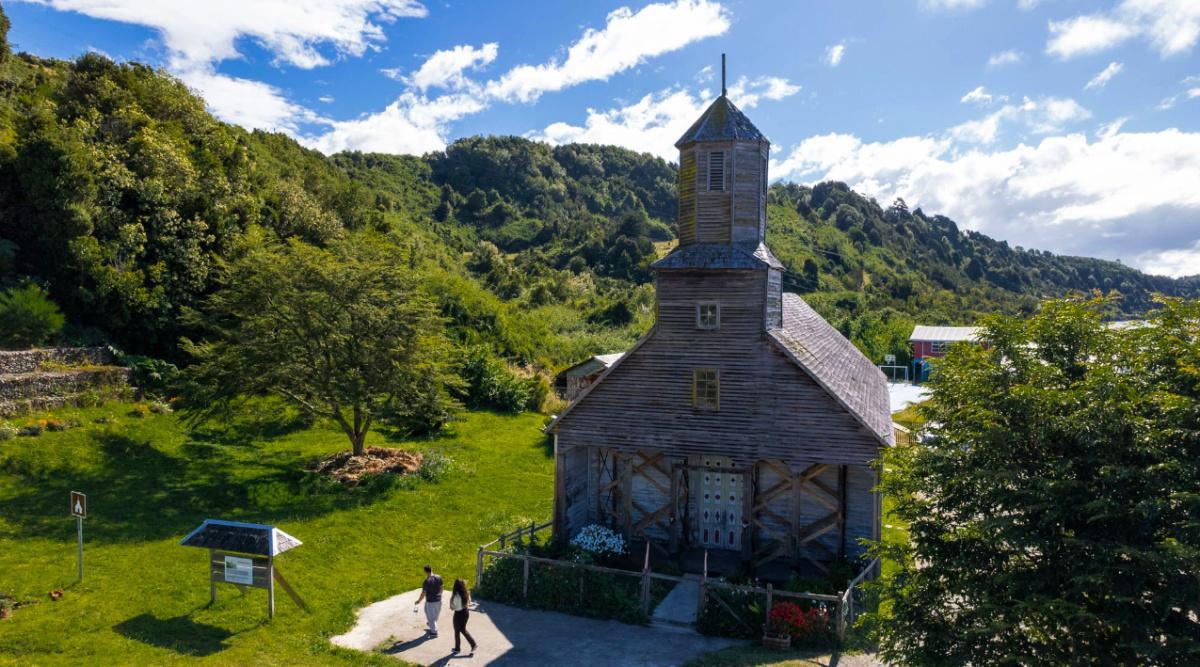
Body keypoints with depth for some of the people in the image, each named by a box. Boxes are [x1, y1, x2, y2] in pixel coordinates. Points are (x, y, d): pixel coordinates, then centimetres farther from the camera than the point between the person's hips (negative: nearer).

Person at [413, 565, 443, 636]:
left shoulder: (427, 581, -22)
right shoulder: (438, 578, -5)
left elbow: (423, 594, -16)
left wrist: (418, 601, -1)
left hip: (430, 602, -6)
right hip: (438, 600, 6)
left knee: (431, 617, 11)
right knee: (435, 617, 24)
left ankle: (434, 632, 18)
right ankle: (432, 629, 43)